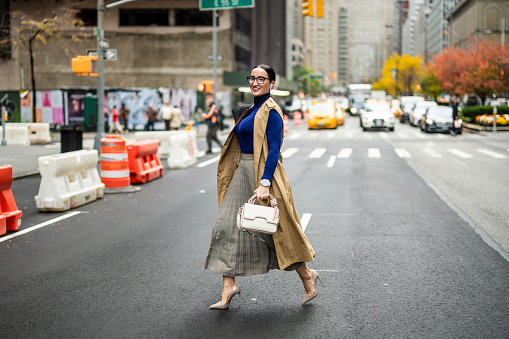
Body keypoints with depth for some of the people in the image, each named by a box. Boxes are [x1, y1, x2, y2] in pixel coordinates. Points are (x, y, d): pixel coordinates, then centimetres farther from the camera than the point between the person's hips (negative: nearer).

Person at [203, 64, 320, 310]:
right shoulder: (252, 110, 15)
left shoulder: (270, 112, -12)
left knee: (274, 229, 1)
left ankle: (307, 276, 20)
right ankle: (229, 287, 4)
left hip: (262, 172, -9)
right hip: (242, 173, 9)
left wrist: (264, 183, -26)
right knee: (226, 227, 1)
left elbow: (274, 150, -19)